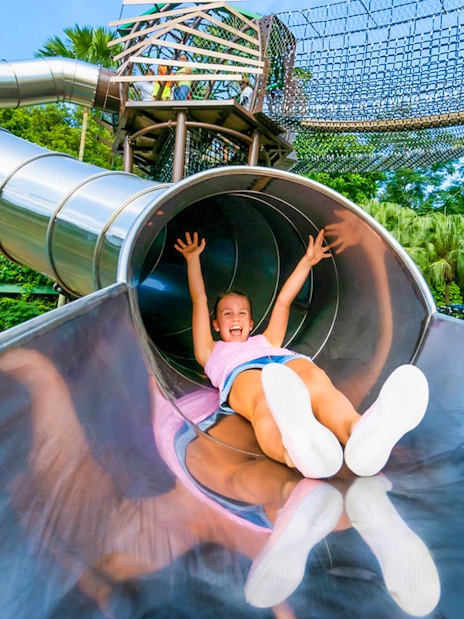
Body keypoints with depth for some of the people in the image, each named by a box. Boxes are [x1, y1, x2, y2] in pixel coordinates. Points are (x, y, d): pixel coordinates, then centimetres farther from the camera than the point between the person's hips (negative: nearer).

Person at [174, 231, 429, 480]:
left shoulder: (266, 341, 45)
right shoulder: (212, 352, 38)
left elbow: (283, 301, 45)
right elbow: (199, 301, 35)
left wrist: (306, 262, 47)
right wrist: (193, 259, 36)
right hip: (243, 373, -2)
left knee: (318, 380, -35)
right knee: (264, 402, -40)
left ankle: (362, 437, -66)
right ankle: (301, 451, -72)